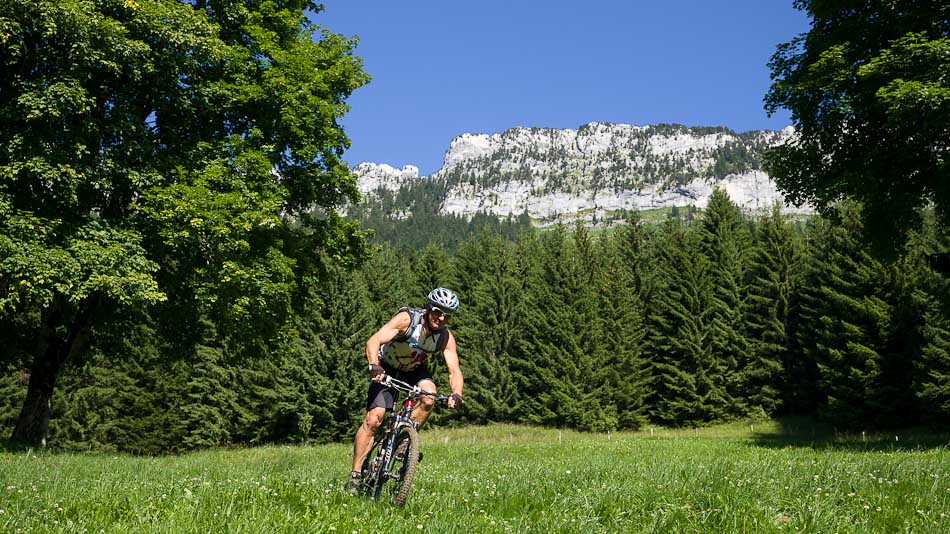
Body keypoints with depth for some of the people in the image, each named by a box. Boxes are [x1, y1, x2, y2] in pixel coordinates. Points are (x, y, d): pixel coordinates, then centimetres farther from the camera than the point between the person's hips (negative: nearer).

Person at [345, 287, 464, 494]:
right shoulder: (406, 319, -28)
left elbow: (455, 371, -21)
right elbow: (373, 341, -37)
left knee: (428, 400, -28)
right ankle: (355, 475, -6)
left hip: (416, 371, 3)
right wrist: (374, 366, -55)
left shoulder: (446, 338, -17)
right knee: (373, 419, -15)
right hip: (387, 370, -3)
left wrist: (456, 394, -41)